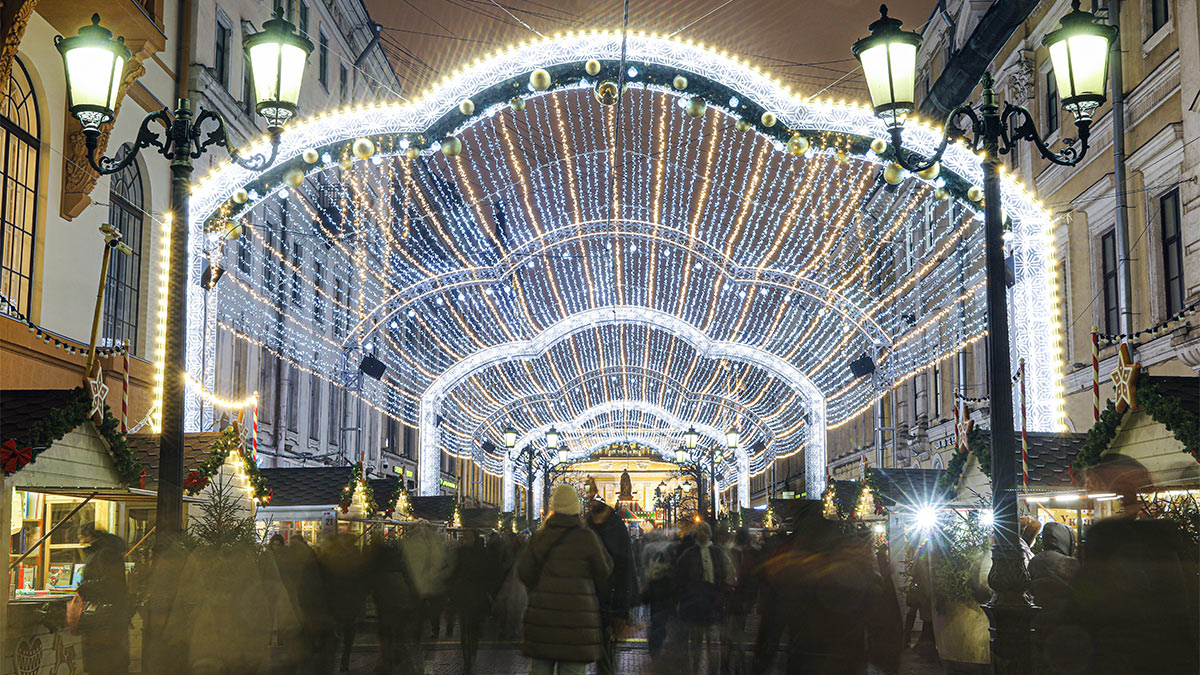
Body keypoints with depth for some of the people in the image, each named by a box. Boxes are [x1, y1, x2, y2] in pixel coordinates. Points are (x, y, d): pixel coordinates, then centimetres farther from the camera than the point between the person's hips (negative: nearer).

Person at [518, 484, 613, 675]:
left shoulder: (540, 536, 2)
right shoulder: (587, 538, -7)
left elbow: (523, 569, 2)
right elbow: (604, 570, 3)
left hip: (543, 611, 3)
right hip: (577, 613, -3)